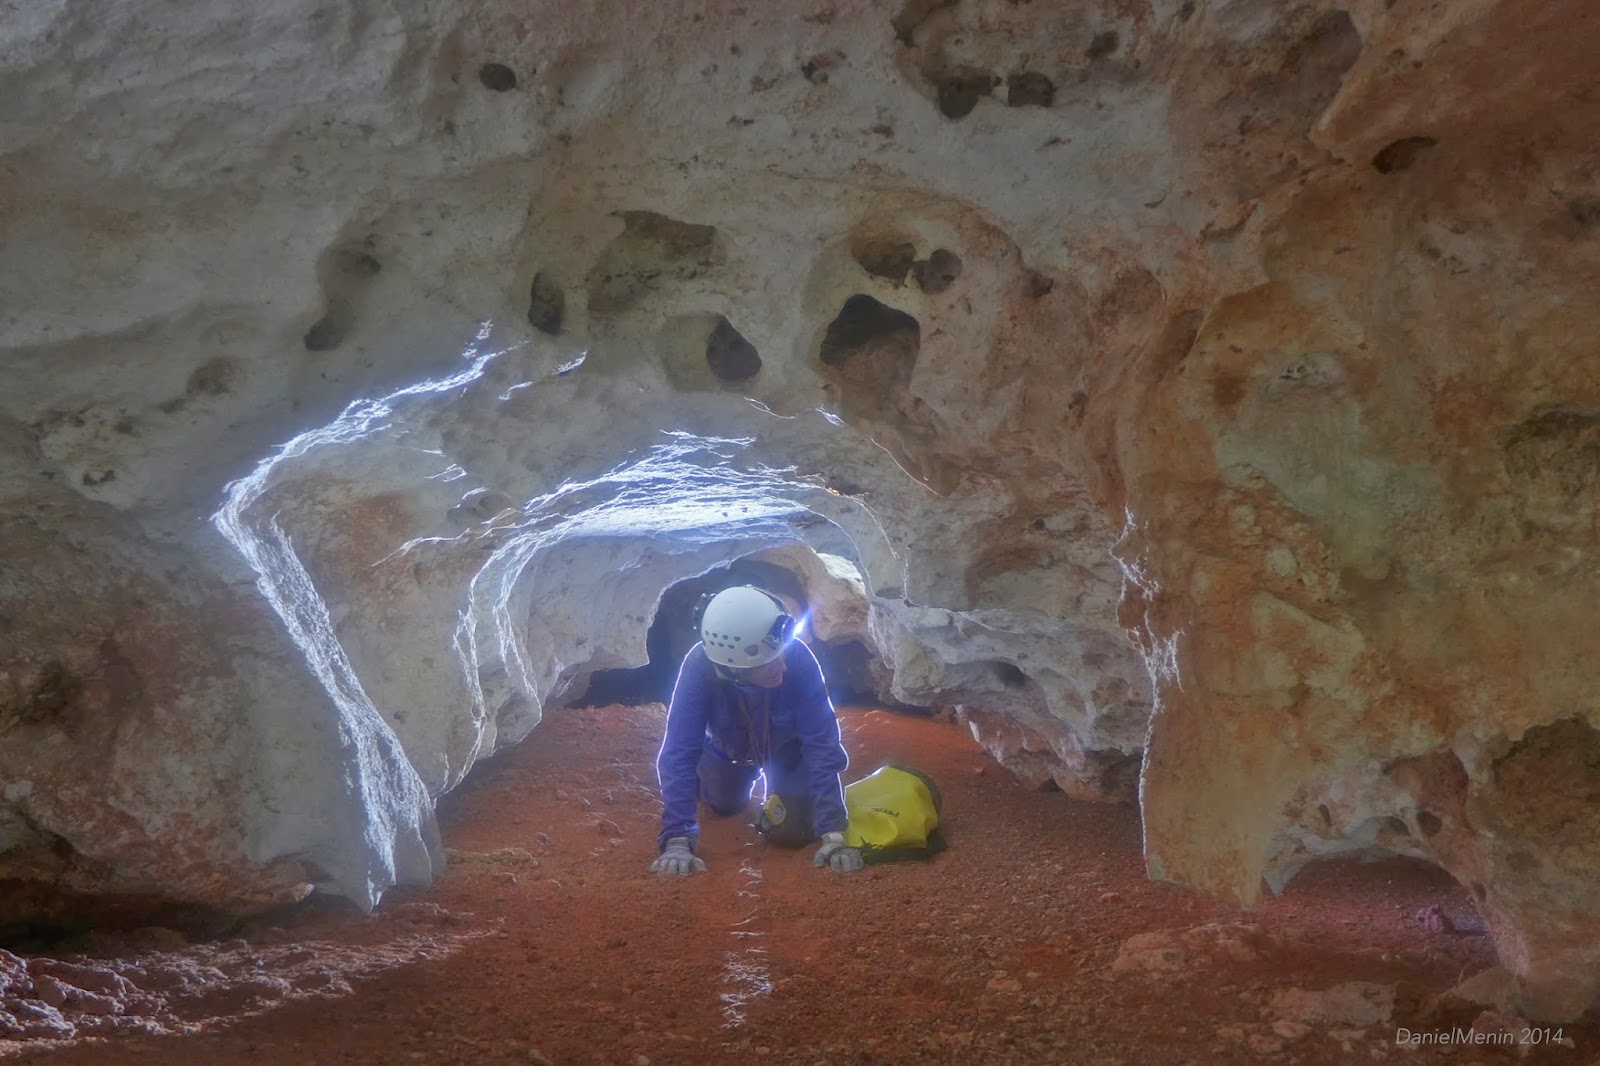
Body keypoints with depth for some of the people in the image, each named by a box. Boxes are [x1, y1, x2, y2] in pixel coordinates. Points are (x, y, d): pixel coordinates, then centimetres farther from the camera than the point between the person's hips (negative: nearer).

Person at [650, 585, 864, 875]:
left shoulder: (798, 658, -42)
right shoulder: (700, 666, -42)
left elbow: (821, 743, -39)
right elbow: (679, 752, -41)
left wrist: (833, 834, -44)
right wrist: (677, 841, -50)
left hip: (785, 746, -1)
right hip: (728, 750, 1)